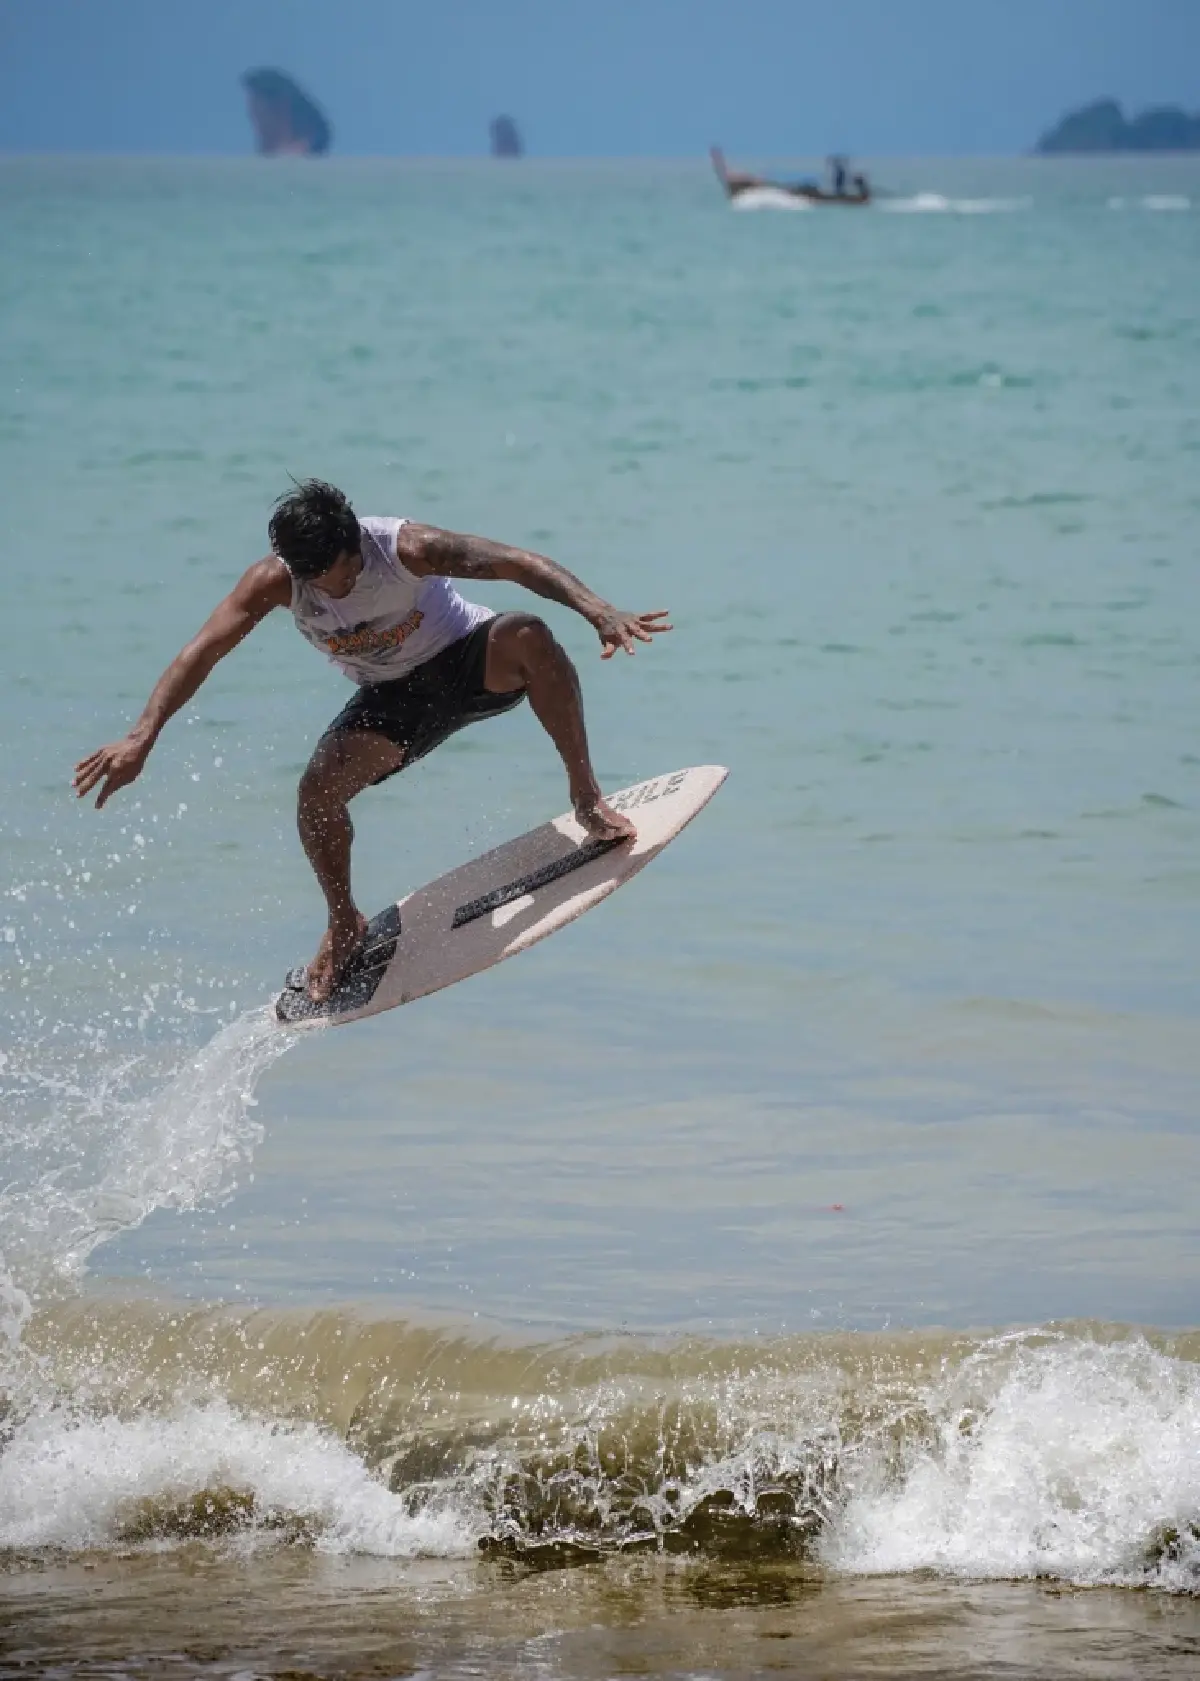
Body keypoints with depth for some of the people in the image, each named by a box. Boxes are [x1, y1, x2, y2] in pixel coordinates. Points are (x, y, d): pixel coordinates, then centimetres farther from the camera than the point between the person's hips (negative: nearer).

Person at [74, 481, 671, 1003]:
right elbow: (200, 653, -25)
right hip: (395, 696, 3)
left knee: (529, 637, -36)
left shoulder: (404, 546, -31)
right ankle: (345, 925, 6)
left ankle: (586, 795, -24)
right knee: (318, 790, -21)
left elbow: (517, 563, -35)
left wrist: (598, 611, -49)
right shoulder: (275, 581, -22)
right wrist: (141, 737, -37)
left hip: (467, 659, -3)